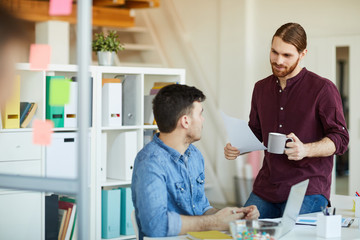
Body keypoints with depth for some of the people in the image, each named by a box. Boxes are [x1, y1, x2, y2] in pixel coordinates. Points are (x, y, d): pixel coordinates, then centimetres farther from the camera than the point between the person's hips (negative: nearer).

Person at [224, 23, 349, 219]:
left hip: (307, 190, -5)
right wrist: (236, 148, 2)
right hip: (266, 188, 5)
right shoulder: (261, 88, 14)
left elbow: (340, 139, -7)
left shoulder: (323, 89, -5)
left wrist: (305, 150, -24)